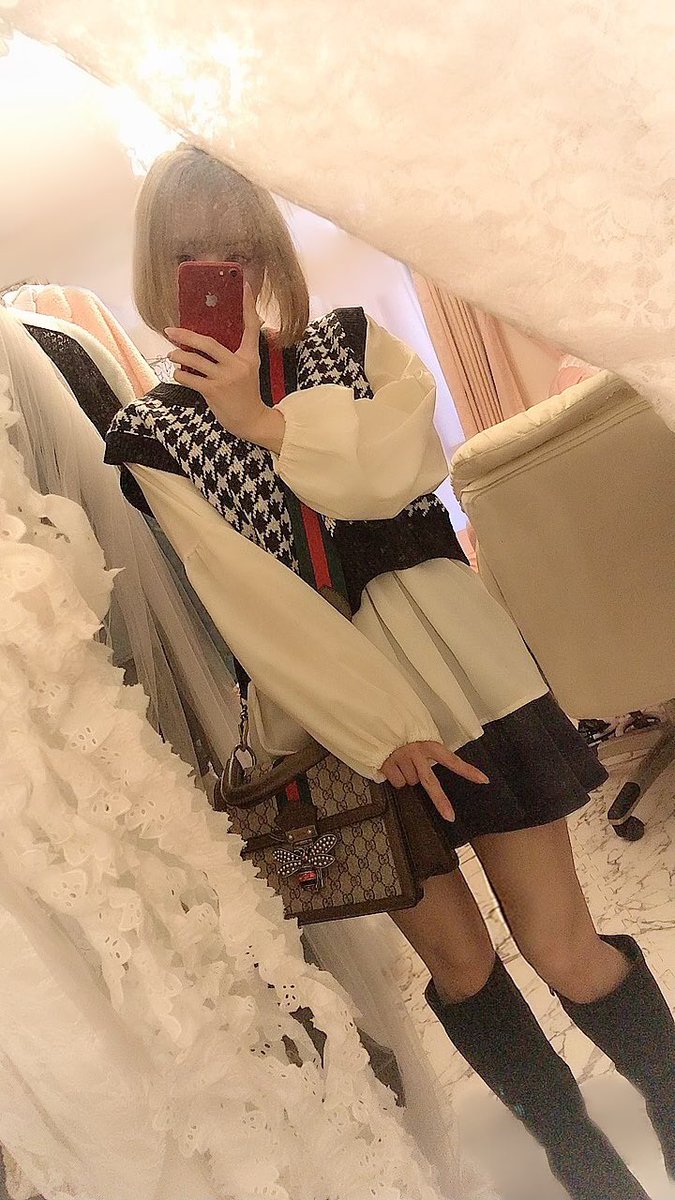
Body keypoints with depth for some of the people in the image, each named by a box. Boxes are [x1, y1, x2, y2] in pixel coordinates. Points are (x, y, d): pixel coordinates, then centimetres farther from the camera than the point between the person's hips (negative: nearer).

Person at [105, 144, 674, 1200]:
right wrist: (385, 733, -14)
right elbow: (250, 603, -9)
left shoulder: (353, 343, 8)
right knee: (458, 963, 10)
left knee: (561, 946, -1)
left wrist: (261, 419, -13)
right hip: (328, 702, 0)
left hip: (451, 655, 0)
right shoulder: (152, 435, 2)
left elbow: (406, 459, -12)